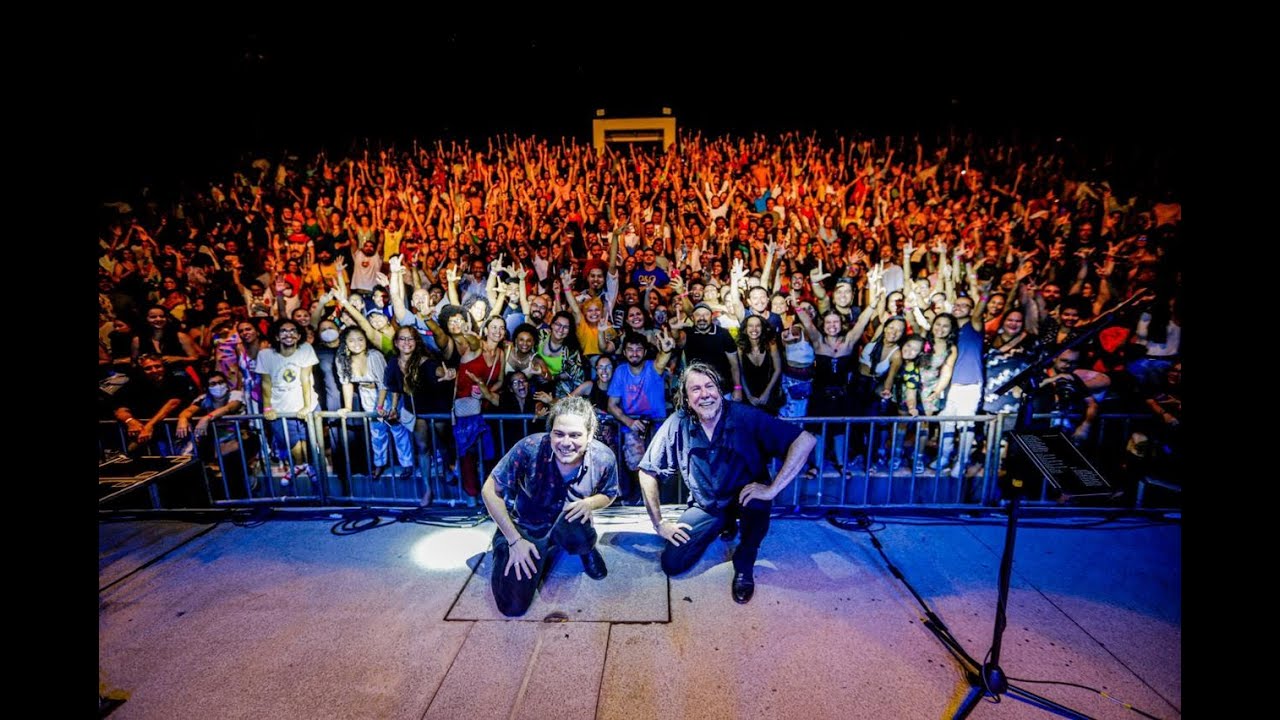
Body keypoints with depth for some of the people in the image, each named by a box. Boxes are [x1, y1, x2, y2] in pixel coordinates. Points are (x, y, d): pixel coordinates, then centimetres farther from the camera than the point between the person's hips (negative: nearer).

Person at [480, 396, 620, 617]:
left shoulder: (604, 458, -22)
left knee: (578, 540, -35)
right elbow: (490, 491, -17)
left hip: (568, 523, 1)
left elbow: (609, 494, 0)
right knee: (513, 605, -11)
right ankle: (538, 557, 19)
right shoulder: (530, 448, -31)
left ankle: (587, 550, 4)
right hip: (524, 528, 0)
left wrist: (590, 503, -22)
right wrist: (515, 540, -16)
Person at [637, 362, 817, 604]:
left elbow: (805, 440, -28)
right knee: (671, 564, -6)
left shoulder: (745, 416, -23)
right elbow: (647, 472, -7)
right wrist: (659, 523, -9)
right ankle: (721, 527, 22)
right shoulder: (677, 424, -17)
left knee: (757, 501, -36)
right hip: (705, 506, 3)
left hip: (744, 498, -2)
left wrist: (772, 489, -32)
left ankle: (744, 565, -4)